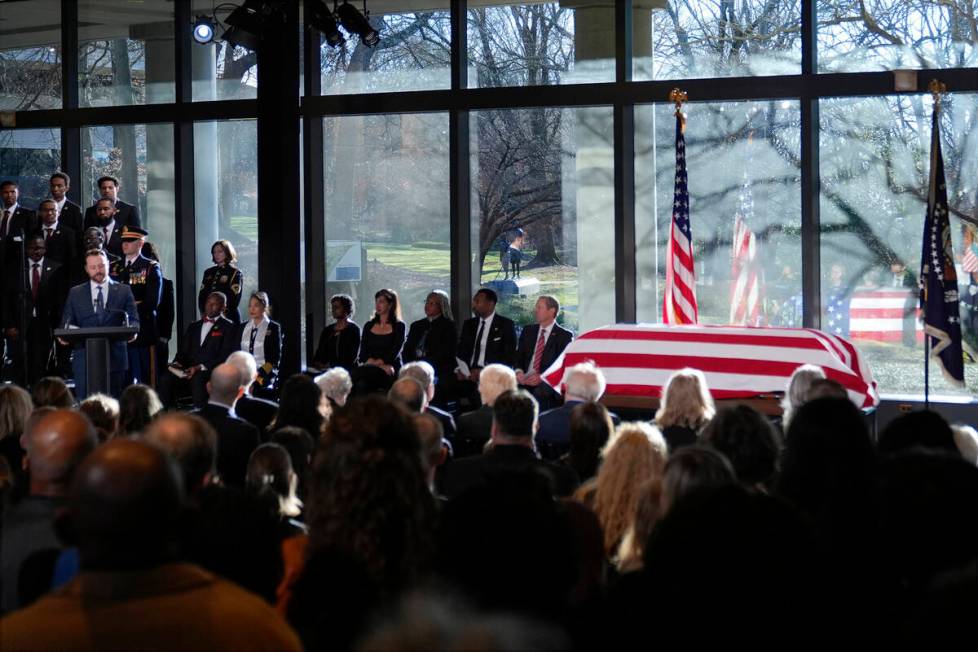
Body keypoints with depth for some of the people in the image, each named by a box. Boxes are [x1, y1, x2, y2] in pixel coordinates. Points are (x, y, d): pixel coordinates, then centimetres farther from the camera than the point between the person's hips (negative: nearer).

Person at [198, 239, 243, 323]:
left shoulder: (235, 273, 0)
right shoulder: (208, 272, 17)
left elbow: (234, 298, -9)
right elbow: (202, 295, 14)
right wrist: (204, 313, 0)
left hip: (228, 317, -5)